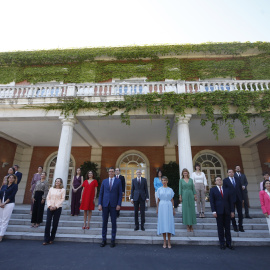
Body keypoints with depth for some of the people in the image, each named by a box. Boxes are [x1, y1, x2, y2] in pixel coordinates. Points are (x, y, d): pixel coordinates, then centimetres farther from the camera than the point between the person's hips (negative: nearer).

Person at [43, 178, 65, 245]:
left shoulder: (63, 190, 1)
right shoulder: (51, 189, 10)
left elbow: (62, 199, -3)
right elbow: (48, 198, 7)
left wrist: (56, 206, -11)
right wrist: (49, 205, -6)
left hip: (58, 208, -2)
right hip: (50, 207, 2)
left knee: (55, 223, 3)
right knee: (48, 222, -3)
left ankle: (52, 239, 18)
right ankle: (46, 239, 7)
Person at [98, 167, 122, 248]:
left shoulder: (118, 181, 1)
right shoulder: (104, 181, 7)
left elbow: (120, 194, 0)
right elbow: (101, 193, 7)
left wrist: (119, 204, -8)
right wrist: (99, 204, -2)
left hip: (114, 205, -1)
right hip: (105, 204, 2)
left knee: (113, 222, 5)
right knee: (104, 222, 8)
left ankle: (113, 240, 18)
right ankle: (104, 239, 22)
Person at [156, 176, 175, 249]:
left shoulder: (170, 190, 6)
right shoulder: (159, 189, 5)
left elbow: (172, 200, 8)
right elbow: (158, 200, 7)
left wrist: (173, 209, 5)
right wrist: (157, 209, 4)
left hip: (169, 207, 0)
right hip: (162, 207, 0)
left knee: (169, 223, 1)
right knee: (162, 223, 2)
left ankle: (169, 242, 11)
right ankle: (164, 242, 13)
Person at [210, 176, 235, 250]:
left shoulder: (226, 190, 13)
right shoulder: (213, 190, 3)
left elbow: (230, 201, 11)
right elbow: (212, 201, -3)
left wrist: (232, 211, 4)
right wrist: (214, 211, -11)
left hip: (227, 211, 3)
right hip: (219, 212, -3)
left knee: (227, 228, 9)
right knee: (220, 228, 5)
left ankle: (229, 243, 20)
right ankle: (222, 244, 15)